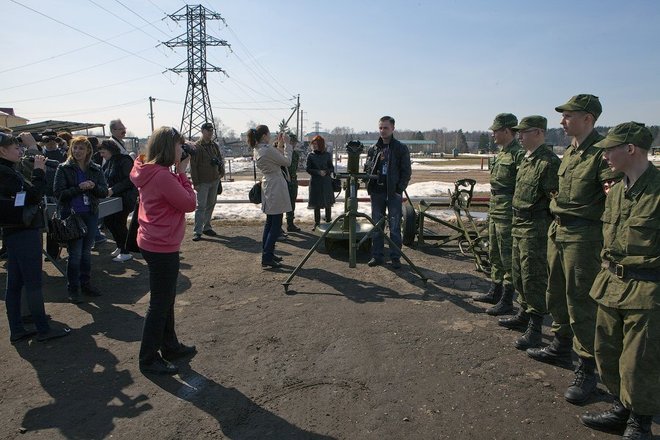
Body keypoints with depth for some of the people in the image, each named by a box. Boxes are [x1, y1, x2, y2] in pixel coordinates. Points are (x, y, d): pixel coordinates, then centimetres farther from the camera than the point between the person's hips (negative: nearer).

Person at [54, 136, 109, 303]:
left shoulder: (96, 169, 5)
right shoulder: (63, 169, -3)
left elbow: (104, 191, 3)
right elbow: (58, 192, -9)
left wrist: (94, 186, -17)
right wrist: (79, 188, -20)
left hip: (91, 215, 3)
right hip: (71, 215, -3)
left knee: (86, 252, 13)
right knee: (75, 253, -1)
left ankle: (86, 283, 25)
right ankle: (73, 289, 10)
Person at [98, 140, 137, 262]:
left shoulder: (124, 160, -16)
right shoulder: (108, 162, 11)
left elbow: (129, 180, -21)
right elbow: (106, 179, 18)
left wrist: (113, 189, -22)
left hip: (125, 197, -9)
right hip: (113, 197, 9)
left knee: (119, 222, -5)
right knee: (107, 220, 10)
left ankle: (126, 252, 7)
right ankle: (120, 246, 26)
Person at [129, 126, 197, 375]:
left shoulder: (151, 172, 7)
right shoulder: (162, 175, -23)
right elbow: (189, 203, -18)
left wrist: (179, 171, 3)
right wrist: (182, 172, -12)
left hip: (155, 244, 10)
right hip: (162, 247, -10)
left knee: (166, 299, 22)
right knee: (160, 304, 3)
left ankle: (170, 347, 37)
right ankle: (149, 360, 17)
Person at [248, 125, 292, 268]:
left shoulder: (257, 150, 9)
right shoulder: (268, 150, -20)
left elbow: (276, 158, 16)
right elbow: (287, 162, -12)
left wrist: (280, 145, 11)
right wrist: (286, 144, -4)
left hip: (267, 186, 10)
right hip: (276, 187, -10)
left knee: (269, 222, 17)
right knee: (276, 225, -5)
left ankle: (267, 253, 25)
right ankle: (267, 258, -4)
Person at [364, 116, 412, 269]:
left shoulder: (401, 148, 1)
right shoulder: (373, 149, 10)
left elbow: (407, 171, 0)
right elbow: (366, 168, 15)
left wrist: (400, 188, -10)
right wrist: (369, 186, -3)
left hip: (394, 193, -3)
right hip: (377, 192, 3)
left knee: (395, 226, 1)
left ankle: (395, 257, 9)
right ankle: (377, 256, 15)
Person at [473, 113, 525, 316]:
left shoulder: (519, 155, -15)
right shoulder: (501, 153, 15)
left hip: (508, 215, -10)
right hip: (494, 213, 10)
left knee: (508, 259, 0)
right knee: (494, 256, 18)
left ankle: (506, 300, 9)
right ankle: (495, 292, 31)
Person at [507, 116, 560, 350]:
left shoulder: (549, 161, -16)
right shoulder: (527, 159, 13)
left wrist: (548, 228, -19)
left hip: (535, 228, -10)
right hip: (519, 225, 10)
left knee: (534, 277, -3)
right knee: (519, 274, 19)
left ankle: (535, 328, 7)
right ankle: (524, 312, 35)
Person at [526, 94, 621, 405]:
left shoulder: (602, 152, -14)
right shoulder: (570, 151, 13)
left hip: (583, 236, -9)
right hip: (558, 230, 9)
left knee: (580, 302, -2)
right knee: (556, 295, 20)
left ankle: (587, 370, 12)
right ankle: (561, 348, 39)